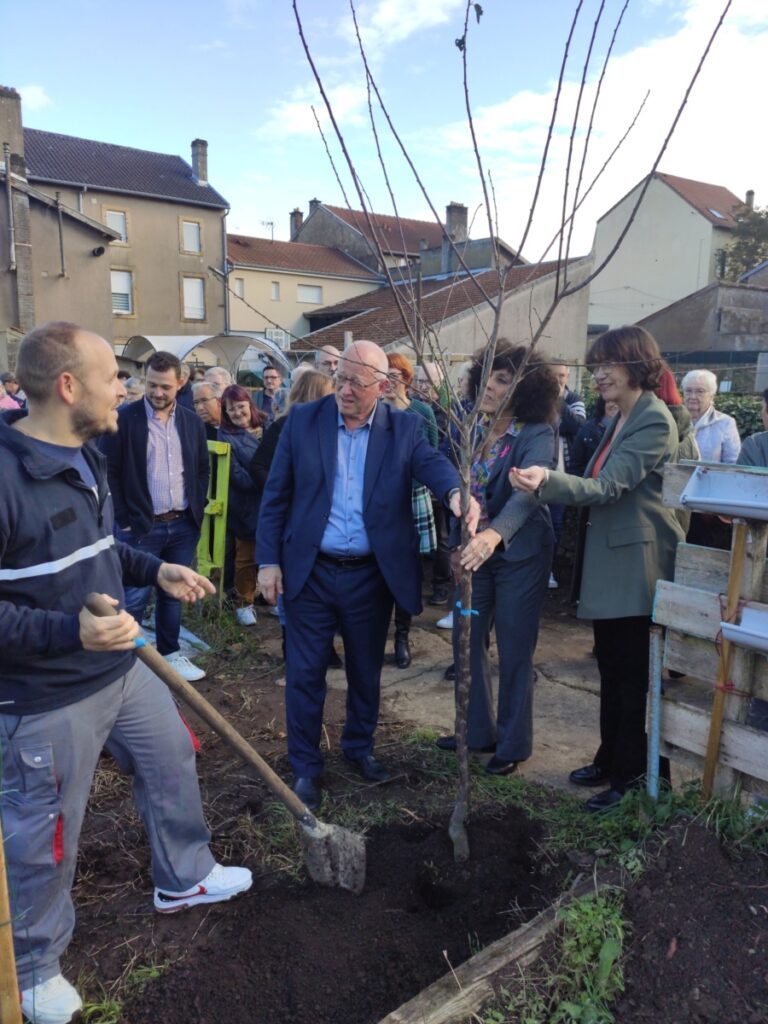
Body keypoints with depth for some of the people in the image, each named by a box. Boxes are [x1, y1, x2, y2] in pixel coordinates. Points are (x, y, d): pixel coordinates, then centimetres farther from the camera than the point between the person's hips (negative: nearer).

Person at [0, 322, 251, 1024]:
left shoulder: (86, 457, 3)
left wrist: (155, 570, 4)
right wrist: (70, 631, -34)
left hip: (123, 669, 9)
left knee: (173, 763, 23)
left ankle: (184, 878, 50)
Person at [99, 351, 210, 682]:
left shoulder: (191, 421, 7)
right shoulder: (123, 418, -7)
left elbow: (202, 469, 14)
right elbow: (108, 472, -7)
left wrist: (197, 511, 6)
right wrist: (124, 520, -10)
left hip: (183, 525, 4)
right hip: (141, 527, -4)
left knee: (173, 593, 15)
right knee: (134, 599, 1)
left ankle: (169, 654, 30)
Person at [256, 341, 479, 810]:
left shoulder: (404, 428, -2)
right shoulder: (303, 420, -2)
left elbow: (432, 462, -20)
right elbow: (276, 495, 0)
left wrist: (456, 491, -44)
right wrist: (268, 560, -4)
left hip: (371, 575, 1)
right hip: (310, 571, 0)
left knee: (367, 670, 18)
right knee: (305, 673, 9)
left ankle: (360, 746, 42)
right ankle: (306, 765, 29)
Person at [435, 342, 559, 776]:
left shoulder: (538, 434, -16)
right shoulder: (472, 427, 1)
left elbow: (528, 491, -32)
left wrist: (494, 534, -49)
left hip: (519, 553, -5)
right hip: (472, 549, 6)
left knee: (515, 651, 7)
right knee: (467, 640, 14)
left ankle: (514, 744, 27)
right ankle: (477, 729, 35)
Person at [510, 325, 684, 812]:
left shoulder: (654, 419, -15)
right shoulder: (620, 419, 14)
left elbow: (608, 486, -26)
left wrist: (547, 480, -40)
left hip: (635, 564, -9)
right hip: (607, 561, 9)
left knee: (631, 675, 3)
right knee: (612, 671, 18)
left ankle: (628, 775, 18)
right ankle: (609, 759, 32)